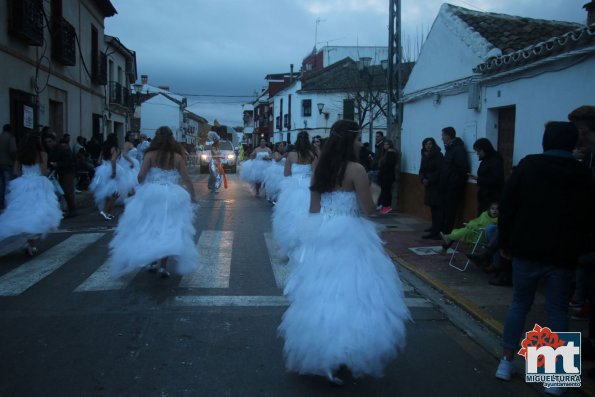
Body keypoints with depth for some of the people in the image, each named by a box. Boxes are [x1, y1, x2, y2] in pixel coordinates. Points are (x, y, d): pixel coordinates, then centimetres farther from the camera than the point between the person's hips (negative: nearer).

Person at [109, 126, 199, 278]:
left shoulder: (150, 155, -3)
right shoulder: (178, 157, 1)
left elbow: (141, 176, -10)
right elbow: (187, 180, -2)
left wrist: (144, 185, 11)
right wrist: (193, 198, 6)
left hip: (151, 195, 0)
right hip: (172, 197, 1)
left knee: (148, 228, 16)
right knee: (169, 230, 7)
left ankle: (152, 261, 19)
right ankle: (163, 266, 4)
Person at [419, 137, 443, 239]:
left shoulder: (438, 155, -8)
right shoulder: (425, 156, 13)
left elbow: (439, 171, -14)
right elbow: (422, 170, 12)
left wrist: (429, 180, -16)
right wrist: (423, 179, -7)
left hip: (436, 185, -7)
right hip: (428, 185, 7)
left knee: (436, 207, -10)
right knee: (432, 207, 10)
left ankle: (436, 232, -14)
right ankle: (434, 226, 21)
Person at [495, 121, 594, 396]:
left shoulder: (527, 166, -2)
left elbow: (507, 207, -3)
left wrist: (505, 242, 3)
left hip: (526, 249, 0)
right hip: (563, 255, 0)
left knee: (519, 304, 13)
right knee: (557, 311, 6)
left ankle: (506, 363, 14)